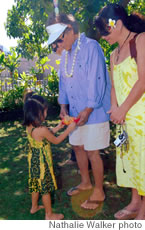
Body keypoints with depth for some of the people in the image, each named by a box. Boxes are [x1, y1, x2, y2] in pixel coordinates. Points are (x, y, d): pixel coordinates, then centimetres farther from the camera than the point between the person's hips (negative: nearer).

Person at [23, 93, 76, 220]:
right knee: (46, 188, 9)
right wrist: (69, 129, -7)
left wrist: (57, 127, 10)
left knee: (36, 185, 26)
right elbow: (56, 141, -15)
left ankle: (34, 207, 46)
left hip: (33, 160, 8)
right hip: (42, 163, -8)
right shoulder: (42, 129, -29)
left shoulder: (29, 127, -4)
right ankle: (49, 214, 26)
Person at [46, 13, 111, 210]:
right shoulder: (65, 54, 11)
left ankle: (99, 191, 20)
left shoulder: (91, 47, -13)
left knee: (92, 151, -1)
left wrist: (88, 110, -18)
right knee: (77, 146, 16)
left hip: (93, 111, -8)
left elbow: (97, 81, -18)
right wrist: (63, 105, 4)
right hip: (75, 112, 8)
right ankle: (85, 182, 38)